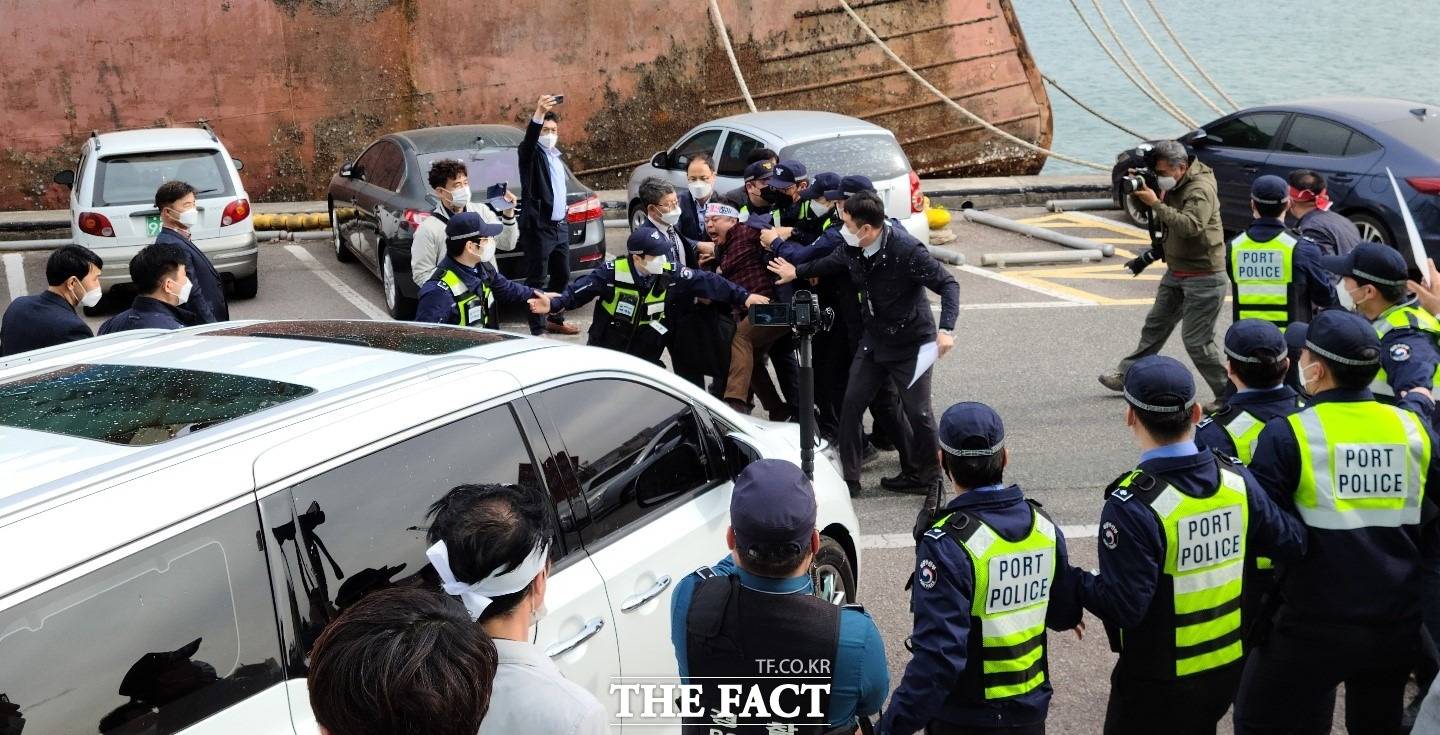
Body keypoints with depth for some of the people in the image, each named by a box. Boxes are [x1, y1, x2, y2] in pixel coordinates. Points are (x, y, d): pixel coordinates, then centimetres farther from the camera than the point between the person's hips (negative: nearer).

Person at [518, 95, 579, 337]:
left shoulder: (556, 156, 17)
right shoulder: (531, 153, -7)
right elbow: (529, 140, -31)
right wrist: (538, 115, -48)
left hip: (559, 226, 8)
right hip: (538, 227, -8)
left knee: (562, 275, 17)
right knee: (538, 280, -5)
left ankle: (555, 320, 31)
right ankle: (538, 330, -2)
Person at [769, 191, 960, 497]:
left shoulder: (906, 250, -26)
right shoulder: (852, 248, -6)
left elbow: (948, 284, -24)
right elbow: (832, 263, 19)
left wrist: (946, 329, -35)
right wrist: (797, 272, 27)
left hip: (911, 344, -6)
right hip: (874, 340, 7)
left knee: (917, 412, 1)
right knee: (852, 403, 4)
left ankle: (927, 476, 22)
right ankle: (849, 477, 14)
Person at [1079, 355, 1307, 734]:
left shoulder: (1132, 505, -27)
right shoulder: (1236, 479, -7)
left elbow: (1124, 607, -26)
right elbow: (1292, 544, 6)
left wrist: (1075, 580, -11)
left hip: (1159, 679, -6)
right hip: (1228, 664, 6)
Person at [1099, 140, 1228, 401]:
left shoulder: (1201, 189, -21)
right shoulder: (1172, 186, 6)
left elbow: (1190, 226, -35)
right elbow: (1158, 220, 11)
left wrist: (1155, 203, -33)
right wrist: (1140, 192, -6)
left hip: (1203, 276, -9)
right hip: (1176, 272, 9)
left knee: (1197, 341, -7)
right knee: (1155, 325, 17)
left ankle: (1228, 394, 4)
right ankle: (1128, 375, 28)